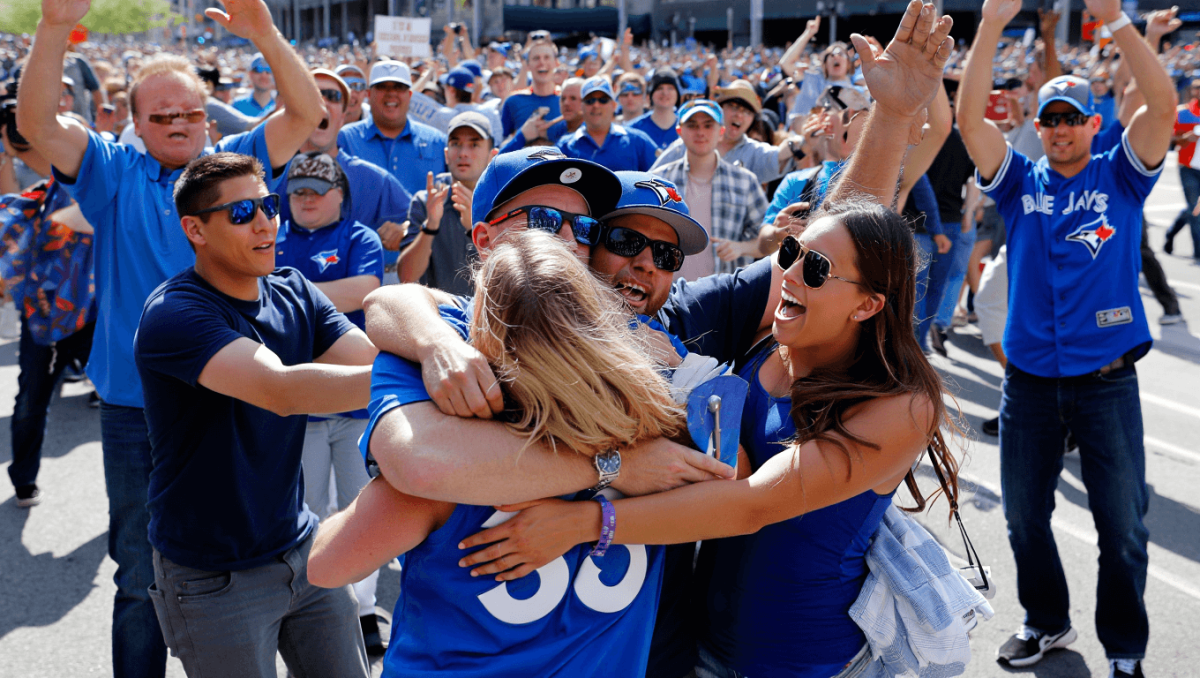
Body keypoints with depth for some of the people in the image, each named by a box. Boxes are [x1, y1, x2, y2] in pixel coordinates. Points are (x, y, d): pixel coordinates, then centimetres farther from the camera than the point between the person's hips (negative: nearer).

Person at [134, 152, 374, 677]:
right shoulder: (173, 313, -21)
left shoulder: (293, 293, 1)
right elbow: (280, 389, -37)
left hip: (299, 549, 6)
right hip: (212, 578, -6)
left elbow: (374, 359, -12)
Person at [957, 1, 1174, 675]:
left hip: (1108, 381, -2)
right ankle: (1048, 622, 35)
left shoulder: (1120, 177, 0)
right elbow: (970, 115, -9)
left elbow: (1163, 103, -15)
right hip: (1030, 381, 2)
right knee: (1025, 514, 14)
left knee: (1123, 523, 5)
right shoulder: (1021, 182, 4)